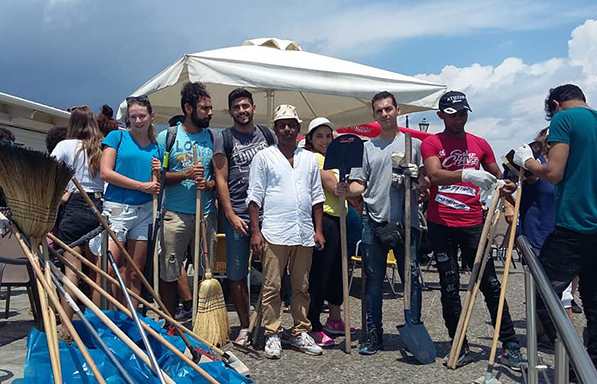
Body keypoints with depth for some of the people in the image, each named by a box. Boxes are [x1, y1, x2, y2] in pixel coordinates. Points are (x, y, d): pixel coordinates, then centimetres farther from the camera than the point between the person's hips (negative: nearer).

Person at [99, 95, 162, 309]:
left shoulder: (156, 148, 14)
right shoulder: (117, 137, 4)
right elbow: (105, 173, -7)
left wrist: (159, 173, -3)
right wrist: (142, 185, -10)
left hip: (145, 210, 4)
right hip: (117, 207, -4)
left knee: (135, 273, 8)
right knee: (109, 270, -11)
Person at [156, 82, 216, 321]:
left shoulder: (213, 138, 9)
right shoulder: (167, 137, 2)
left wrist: (209, 184, -11)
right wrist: (185, 174, -14)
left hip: (206, 214, 2)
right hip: (174, 214, -2)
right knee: (168, 273, 3)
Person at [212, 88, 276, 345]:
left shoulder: (266, 135, 12)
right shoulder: (224, 139, 3)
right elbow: (221, 180, -1)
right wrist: (231, 215, -9)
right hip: (237, 215, -2)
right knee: (237, 274, 3)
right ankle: (245, 327, 15)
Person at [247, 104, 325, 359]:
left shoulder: (309, 159, 15)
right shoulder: (263, 157, 4)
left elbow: (317, 196, 16)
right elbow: (254, 196, 0)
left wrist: (318, 230, 8)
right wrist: (255, 231, -7)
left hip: (304, 233, 4)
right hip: (275, 233, -4)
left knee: (301, 287, 10)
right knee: (272, 287, 0)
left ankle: (300, 333, 21)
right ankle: (272, 335, 11)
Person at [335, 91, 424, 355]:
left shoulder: (414, 143, 9)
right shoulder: (367, 147, 13)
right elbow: (360, 184, 8)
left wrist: (417, 177, -12)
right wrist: (347, 190, -13)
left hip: (406, 221, -2)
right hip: (374, 222, 2)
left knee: (411, 278, 1)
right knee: (373, 280, 7)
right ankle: (374, 335, 17)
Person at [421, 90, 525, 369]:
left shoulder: (480, 144, 11)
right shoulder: (431, 143, 3)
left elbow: (497, 178, 19)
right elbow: (435, 174, -16)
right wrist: (466, 174, -32)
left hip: (472, 223, 1)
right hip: (440, 225, -1)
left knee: (490, 282, 0)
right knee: (449, 286, 5)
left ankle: (510, 345, 8)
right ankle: (460, 347, 14)